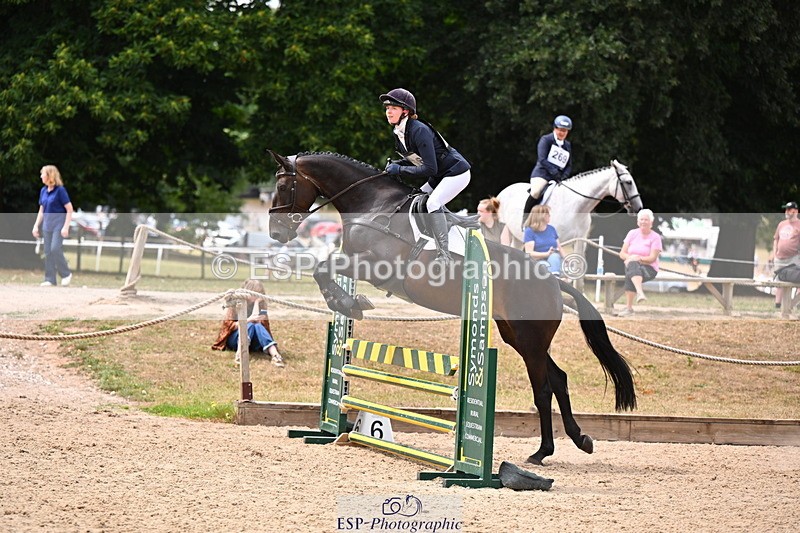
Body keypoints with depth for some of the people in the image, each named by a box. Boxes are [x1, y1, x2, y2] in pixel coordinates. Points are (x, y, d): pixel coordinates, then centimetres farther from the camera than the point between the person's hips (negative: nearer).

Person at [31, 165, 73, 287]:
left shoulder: (60, 190, -11)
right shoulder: (43, 191, 9)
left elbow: (69, 209, -11)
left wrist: (66, 227, -17)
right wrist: (36, 225, 11)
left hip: (59, 223, -7)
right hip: (47, 224, 7)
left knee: (55, 249, -16)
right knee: (47, 251, 4)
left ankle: (66, 274, 2)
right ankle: (50, 279, 8)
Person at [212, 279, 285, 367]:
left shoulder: (259, 304, 5)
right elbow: (229, 326, -11)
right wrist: (248, 320, -24)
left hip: (252, 342, 2)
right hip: (234, 340, -2)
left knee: (258, 326, -32)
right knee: (250, 326, -33)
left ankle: (275, 355, -57)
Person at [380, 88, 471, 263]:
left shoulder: (419, 131, -27)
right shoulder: (398, 132, 1)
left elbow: (430, 169, -31)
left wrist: (400, 170, -24)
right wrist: (395, 164, -3)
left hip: (456, 173, -10)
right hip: (439, 177, 10)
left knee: (433, 203, -26)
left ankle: (444, 256, -24)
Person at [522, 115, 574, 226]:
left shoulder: (567, 145, 20)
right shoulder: (546, 140, 1)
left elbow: (569, 166, 18)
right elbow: (542, 159, -11)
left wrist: (564, 177, -3)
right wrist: (554, 172, -20)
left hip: (558, 178, 7)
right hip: (541, 173, -7)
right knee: (536, 192, -34)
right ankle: (525, 219, -24)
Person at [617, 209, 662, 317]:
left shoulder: (655, 237, 1)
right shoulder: (632, 233, 12)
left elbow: (652, 258, -8)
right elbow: (622, 254, 8)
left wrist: (639, 258, -24)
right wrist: (630, 258, -14)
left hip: (649, 268, -3)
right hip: (631, 265, 3)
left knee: (630, 276, -37)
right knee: (633, 265, -38)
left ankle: (629, 307, -45)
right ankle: (640, 293, -59)